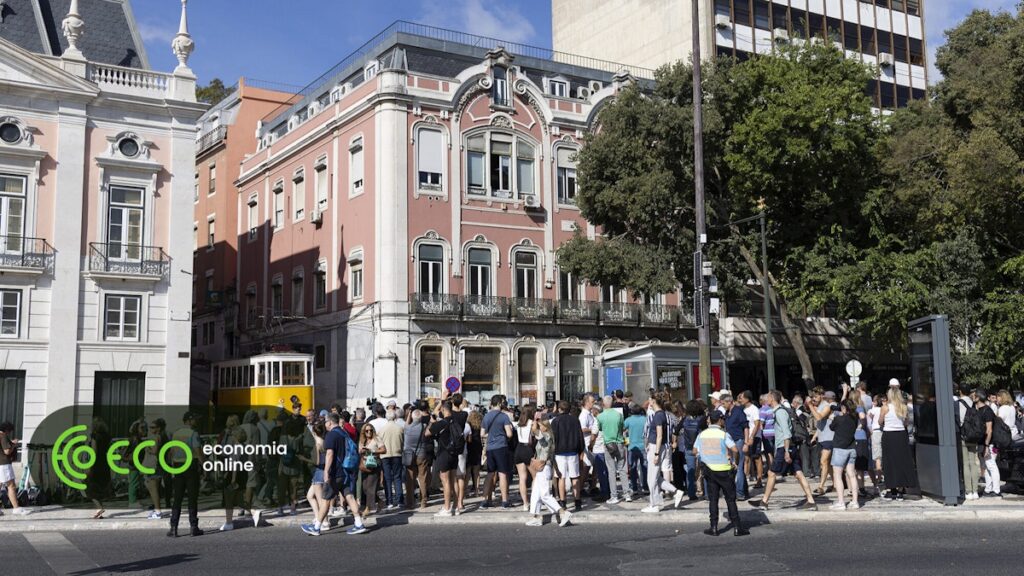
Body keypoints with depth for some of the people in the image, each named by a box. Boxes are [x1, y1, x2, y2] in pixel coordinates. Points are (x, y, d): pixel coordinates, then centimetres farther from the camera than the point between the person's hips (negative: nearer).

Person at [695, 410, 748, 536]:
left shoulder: (702, 434, 3)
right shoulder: (723, 434, -12)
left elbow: (695, 451, 8)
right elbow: (735, 450, -21)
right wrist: (735, 461, -3)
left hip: (709, 469, 4)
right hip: (724, 470, -4)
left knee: (713, 499, 9)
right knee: (730, 499, 4)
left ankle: (714, 527, 7)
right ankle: (737, 527, 5)